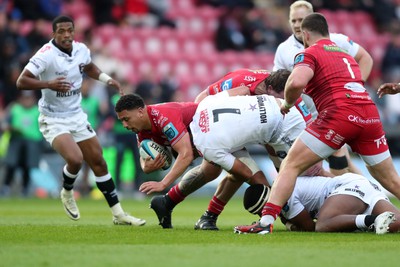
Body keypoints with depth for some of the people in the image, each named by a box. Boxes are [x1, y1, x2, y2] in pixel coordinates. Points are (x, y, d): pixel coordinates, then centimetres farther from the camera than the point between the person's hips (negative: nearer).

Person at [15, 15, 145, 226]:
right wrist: (49, 84, -39)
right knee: (75, 159, -25)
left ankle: (118, 214, 15)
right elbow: (21, 82, -26)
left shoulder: (81, 50, -1)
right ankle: (67, 193, 8)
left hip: (77, 116, 6)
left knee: (98, 161, 6)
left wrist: (106, 78, 5)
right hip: (53, 120, -6)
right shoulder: (46, 55, -21)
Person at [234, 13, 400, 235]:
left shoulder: (309, 54, 6)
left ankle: (266, 222, -12)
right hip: (370, 114, 6)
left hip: (339, 114, -6)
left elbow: (297, 82, -14)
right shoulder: (345, 54, 28)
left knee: (290, 165, 0)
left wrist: (287, 103, 5)